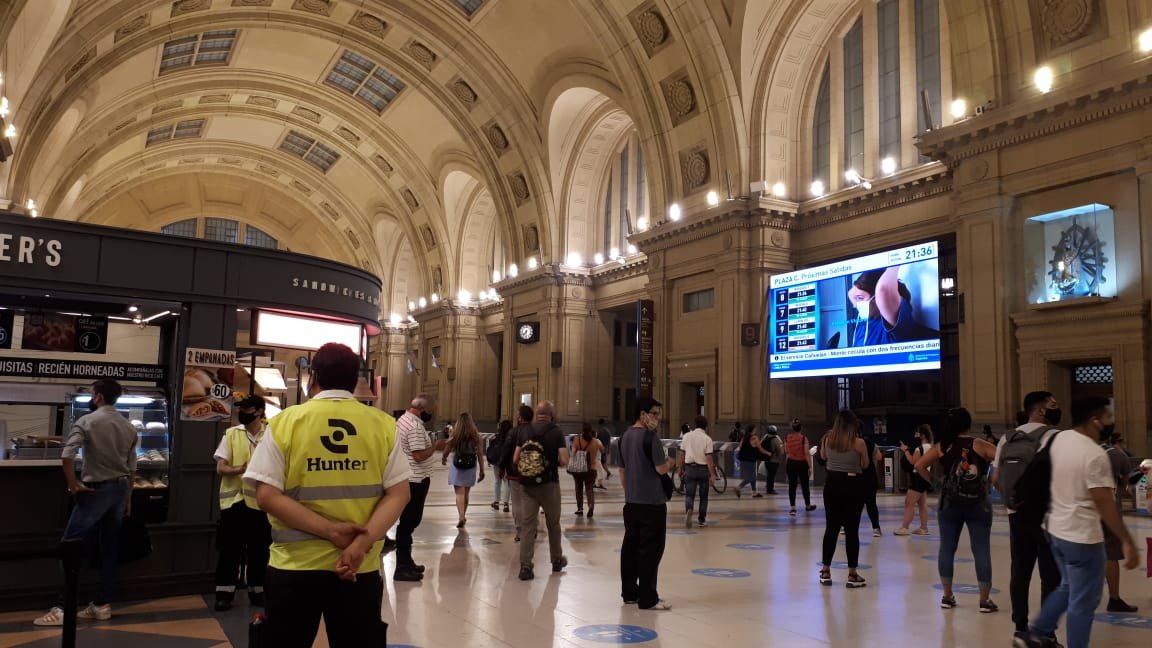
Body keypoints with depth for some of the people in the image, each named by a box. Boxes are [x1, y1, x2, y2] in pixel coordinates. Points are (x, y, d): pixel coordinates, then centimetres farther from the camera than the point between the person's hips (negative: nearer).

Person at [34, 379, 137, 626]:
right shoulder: (129, 427, 9)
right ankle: (102, 605, 15)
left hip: (96, 490, -6)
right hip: (120, 489, 6)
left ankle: (62, 608, -3)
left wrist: (72, 483, -11)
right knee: (109, 549, 10)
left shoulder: (87, 421, -8)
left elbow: (67, 454, -23)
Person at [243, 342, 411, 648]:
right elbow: (399, 493, -5)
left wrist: (330, 529, -11)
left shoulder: (285, 422, -3)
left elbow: (267, 496, -9)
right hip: (362, 566, 1)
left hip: (296, 565, -1)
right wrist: (363, 541, -13)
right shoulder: (384, 425, 1)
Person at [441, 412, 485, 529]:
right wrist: (482, 471, 4)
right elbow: (480, 455, -3)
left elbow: (446, 451, -2)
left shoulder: (455, 435, -8)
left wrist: (443, 460, 20)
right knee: (466, 494, 17)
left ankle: (462, 517, -18)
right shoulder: (475, 435, -5)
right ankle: (463, 516, 30)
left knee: (459, 494, -2)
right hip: (470, 468, 2)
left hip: (457, 467, -2)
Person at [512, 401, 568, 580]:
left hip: (527, 484, 2)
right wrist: (554, 462, 9)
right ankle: (557, 560, 30)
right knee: (553, 524, 15)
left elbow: (515, 459, 4)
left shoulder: (524, 431, 3)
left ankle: (525, 566, -2)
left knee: (527, 525, 3)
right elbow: (563, 461, -12)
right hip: (549, 484, -2)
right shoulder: (556, 432, -6)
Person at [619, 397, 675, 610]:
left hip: (631, 502, 8)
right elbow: (661, 468, -18)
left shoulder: (625, 436, 10)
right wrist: (671, 463, 3)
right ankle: (647, 598, 0)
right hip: (652, 503, -8)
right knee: (650, 550, -3)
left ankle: (629, 593, 19)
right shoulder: (650, 436, -15)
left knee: (630, 546, 12)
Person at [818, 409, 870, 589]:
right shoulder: (859, 443, -10)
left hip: (832, 484, 3)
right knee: (852, 530, 2)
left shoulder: (828, 440, -1)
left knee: (831, 528, 11)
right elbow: (865, 465, 2)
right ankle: (852, 575, 5)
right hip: (853, 485, -3)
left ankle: (825, 572, 16)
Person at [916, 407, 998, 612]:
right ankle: (985, 599, 9)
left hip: (949, 504, 2)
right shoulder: (980, 445, -3)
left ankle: (947, 596, 16)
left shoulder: (942, 446, 1)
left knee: (947, 548, 9)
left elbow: (919, 465, -4)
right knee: (981, 550, 5)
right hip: (978, 504, -2)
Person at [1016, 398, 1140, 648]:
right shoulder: (1094, 455, -22)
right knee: (1083, 602, 4)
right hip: (1082, 536, -9)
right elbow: (1105, 504, -21)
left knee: (1068, 588, 25)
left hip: (1056, 528, 9)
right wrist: (1127, 541, -18)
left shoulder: (1059, 439, 1)